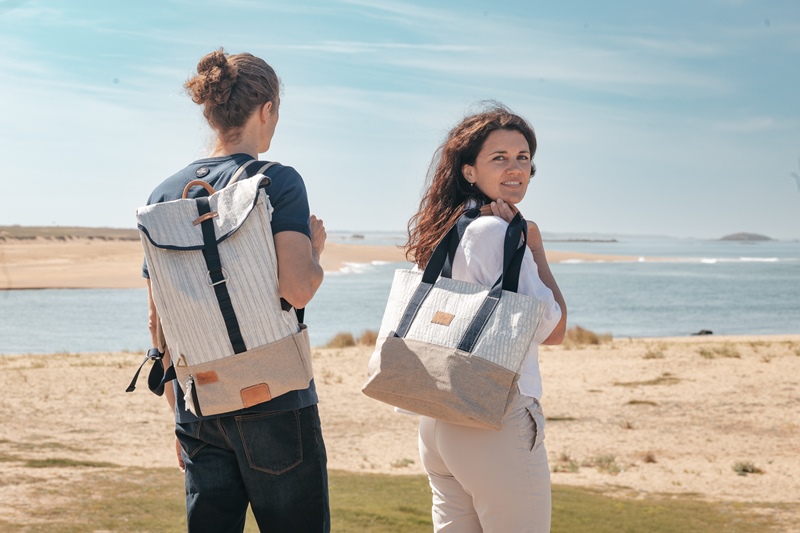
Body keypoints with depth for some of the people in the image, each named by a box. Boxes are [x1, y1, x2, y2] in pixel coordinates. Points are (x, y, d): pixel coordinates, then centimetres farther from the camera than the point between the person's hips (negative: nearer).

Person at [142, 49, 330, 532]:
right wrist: (315, 250, 3)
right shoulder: (279, 183, -8)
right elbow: (297, 290, -19)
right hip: (273, 400, -5)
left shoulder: (165, 195, 8)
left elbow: (158, 320, 10)